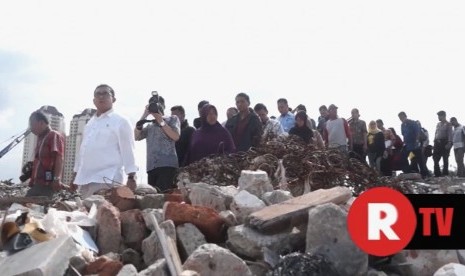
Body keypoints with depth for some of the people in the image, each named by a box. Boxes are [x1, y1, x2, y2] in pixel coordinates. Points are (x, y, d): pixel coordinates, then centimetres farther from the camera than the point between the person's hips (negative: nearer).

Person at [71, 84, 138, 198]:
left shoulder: (121, 121, 0)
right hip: (85, 180, 7)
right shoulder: (90, 123, 20)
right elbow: (83, 149, 22)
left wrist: (131, 177, -13)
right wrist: (75, 176, 20)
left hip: (107, 180, -6)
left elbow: (128, 150, -6)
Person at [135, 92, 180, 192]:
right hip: (151, 166, 5)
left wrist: (161, 121, 0)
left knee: (164, 193, -15)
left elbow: (176, 136, -2)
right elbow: (136, 137, 11)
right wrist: (144, 116, 9)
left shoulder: (172, 119, 14)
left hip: (167, 164, -5)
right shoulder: (149, 125, 24)